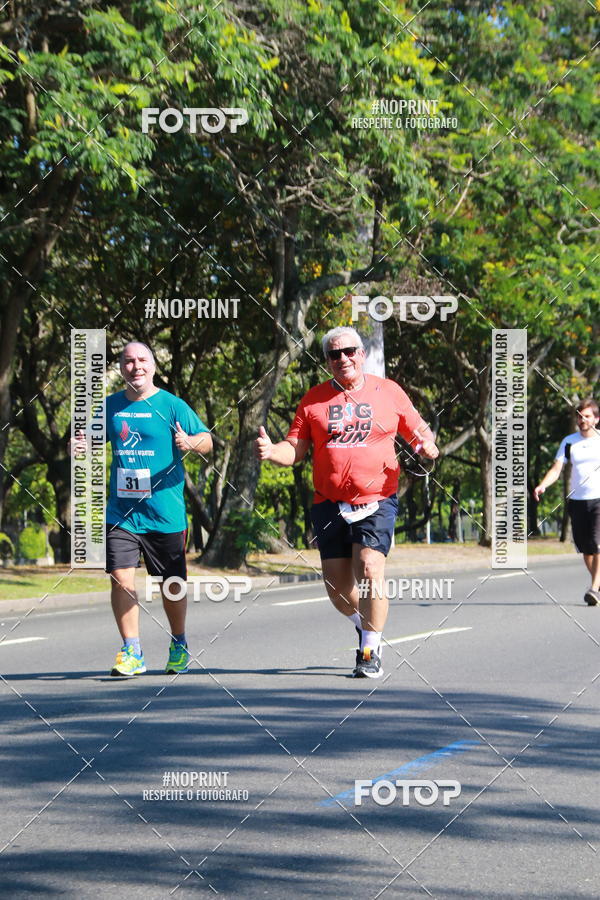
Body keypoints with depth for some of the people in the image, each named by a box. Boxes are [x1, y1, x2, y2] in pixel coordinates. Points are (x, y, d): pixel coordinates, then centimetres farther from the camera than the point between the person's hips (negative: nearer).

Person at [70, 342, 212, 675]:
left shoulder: (172, 405, -3)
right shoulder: (111, 406, 9)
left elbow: (207, 440, -6)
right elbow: (94, 437, 22)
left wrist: (191, 443, -29)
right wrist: (81, 444, -1)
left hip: (165, 513, -3)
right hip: (121, 511, 3)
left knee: (171, 583, 7)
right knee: (121, 577, -8)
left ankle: (179, 645, 29)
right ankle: (132, 652, 1)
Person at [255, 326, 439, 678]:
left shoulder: (388, 392, 5)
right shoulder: (314, 399, 8)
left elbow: (419, 431, 12)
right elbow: (295, 450, 7)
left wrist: (427, 445, -11)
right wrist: (270, 451, -14)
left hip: (377, 501, -2)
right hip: (330, 504, 2)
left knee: (369, 569, -19)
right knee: (336, 583, 2)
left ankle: (371, 652, -6)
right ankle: (365, 624, 34)